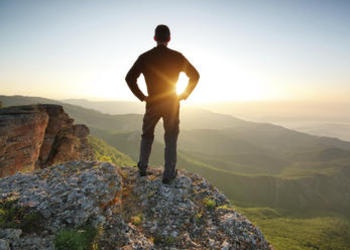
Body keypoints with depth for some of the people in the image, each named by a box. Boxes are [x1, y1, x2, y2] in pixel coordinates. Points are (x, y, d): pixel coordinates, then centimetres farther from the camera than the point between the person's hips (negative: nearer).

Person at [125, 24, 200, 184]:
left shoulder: (145, 57, -3)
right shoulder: (177, 57, -3)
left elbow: (130, 78, -6)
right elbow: (195, 76, 0)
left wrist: (142, 96, 1)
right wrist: (184, 95, 3)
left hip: (152, 104, 1)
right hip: (172, 105, -1)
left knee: (147, 136, 19)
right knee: (171, 140, 8)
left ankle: (142, 169, 27)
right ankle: (168, 175, 10)